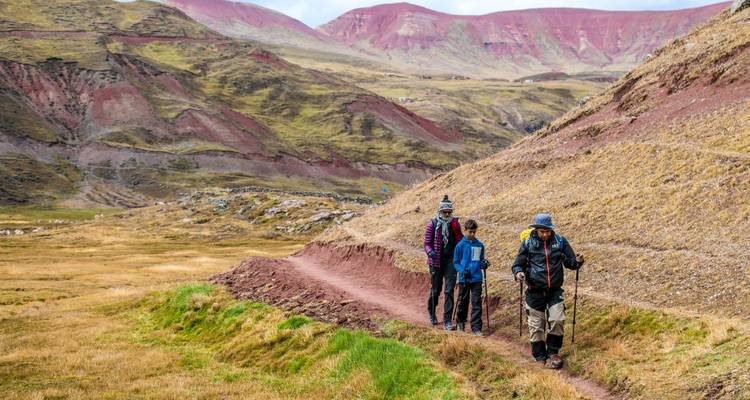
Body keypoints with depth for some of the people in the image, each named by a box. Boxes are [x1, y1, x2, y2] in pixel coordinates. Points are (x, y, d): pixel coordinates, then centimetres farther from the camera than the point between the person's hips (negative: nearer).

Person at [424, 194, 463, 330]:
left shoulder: (454, 223, 4)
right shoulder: (433, 223, -4)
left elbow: (460, 240, 14)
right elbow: (427, 242, -5)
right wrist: (430, 252, -22)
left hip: (451, 259, 1)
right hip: (436, 260, -1)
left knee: (449, 290, -7)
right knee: (435, 289, 10)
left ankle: (448, 321, -5)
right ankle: (432, 313, 38)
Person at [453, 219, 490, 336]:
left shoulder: (480, 245, 5)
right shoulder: (460, 245, -3)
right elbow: (455, 262, 3)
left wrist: (483, 264, -7)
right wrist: (461, 270, -14)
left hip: (477, 279, 1)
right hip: (464, 279, -1)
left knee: (477, 303, -3)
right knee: (463, 302, 11)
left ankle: (476, 327, -1)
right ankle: (460, 322, 30)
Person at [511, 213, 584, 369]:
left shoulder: (560, 241, 2)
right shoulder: (528, 243, -2)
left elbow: (569, 261, 10)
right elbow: (518, 264, 2)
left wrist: (577, 262, -13)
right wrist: (518, 272, -20)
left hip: (555, 291, 1)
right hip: (535, 292, -1)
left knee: (558, 320, -12)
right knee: (536, 325, 3)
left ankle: (553, 352, 10)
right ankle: (540, 357, 18)